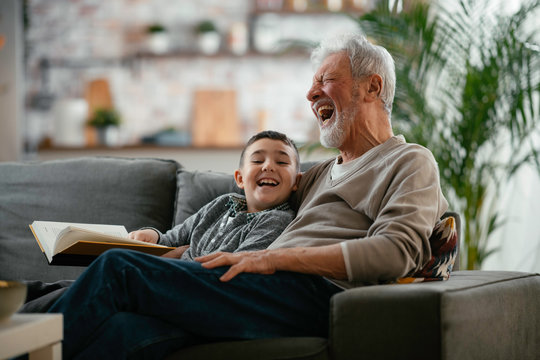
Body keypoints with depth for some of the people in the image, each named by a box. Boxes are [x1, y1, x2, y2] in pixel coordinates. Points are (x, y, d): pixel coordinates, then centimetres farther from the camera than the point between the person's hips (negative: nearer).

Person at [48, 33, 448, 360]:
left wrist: (273, 257, -14)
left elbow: (393, 252, -9)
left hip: (311, 292, -7)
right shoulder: (323, 173, 35)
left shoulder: (411, 162, 10)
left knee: (121, 269, -19)